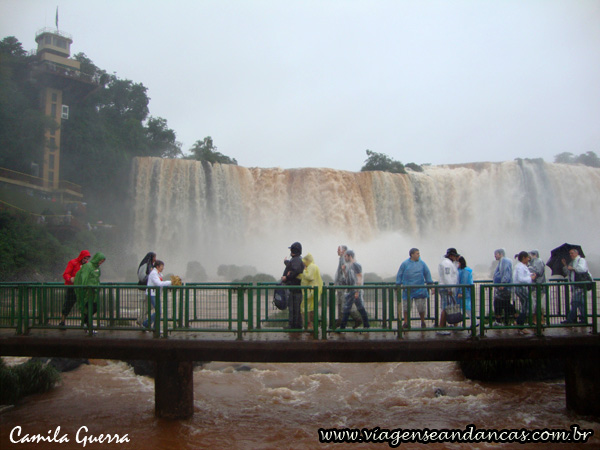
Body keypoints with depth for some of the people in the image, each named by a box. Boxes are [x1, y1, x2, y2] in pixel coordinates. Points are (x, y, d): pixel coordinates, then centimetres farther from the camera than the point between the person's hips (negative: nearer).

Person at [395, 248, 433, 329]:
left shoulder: (422, 263, 5)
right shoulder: (405, 264, 1)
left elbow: (427, 274, 8)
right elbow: (399, 275, 6)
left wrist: (431, 285, 4)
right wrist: (398, 286, 4)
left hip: (420, 290, 1)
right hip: (407, 290, 0)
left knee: (421, 307, 2)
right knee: (406, 307, 3)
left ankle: (423, 322, 21)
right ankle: (406, 323, 17)